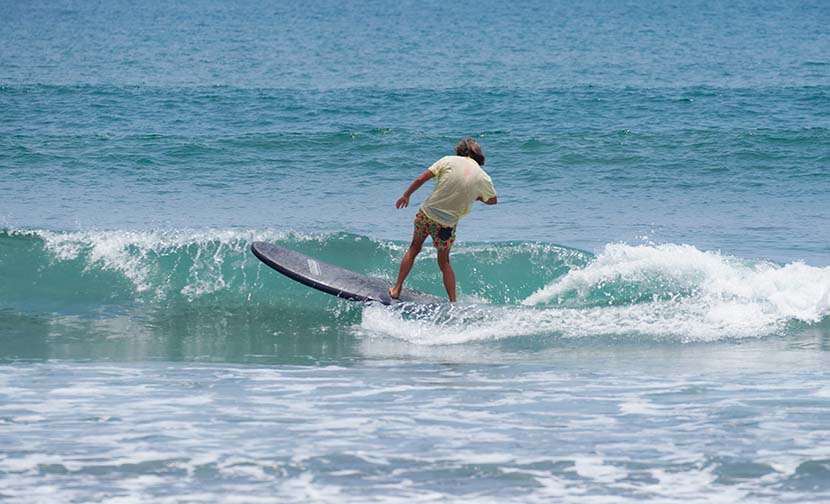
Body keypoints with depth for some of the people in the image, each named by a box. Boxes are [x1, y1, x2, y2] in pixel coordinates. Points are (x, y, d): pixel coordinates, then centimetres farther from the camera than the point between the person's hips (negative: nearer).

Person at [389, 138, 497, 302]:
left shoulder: (449, 161, -6)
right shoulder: (483, 178, -3)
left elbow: (420, 179, -8)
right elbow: (493, 200, 15)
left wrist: (406, 195, 6)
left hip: (427, 213, 0)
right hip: (448, 224, 0)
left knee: (414, 249, 22)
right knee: (444, 262, 18)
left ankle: (397, 288, 22)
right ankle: (453, 302, 13)